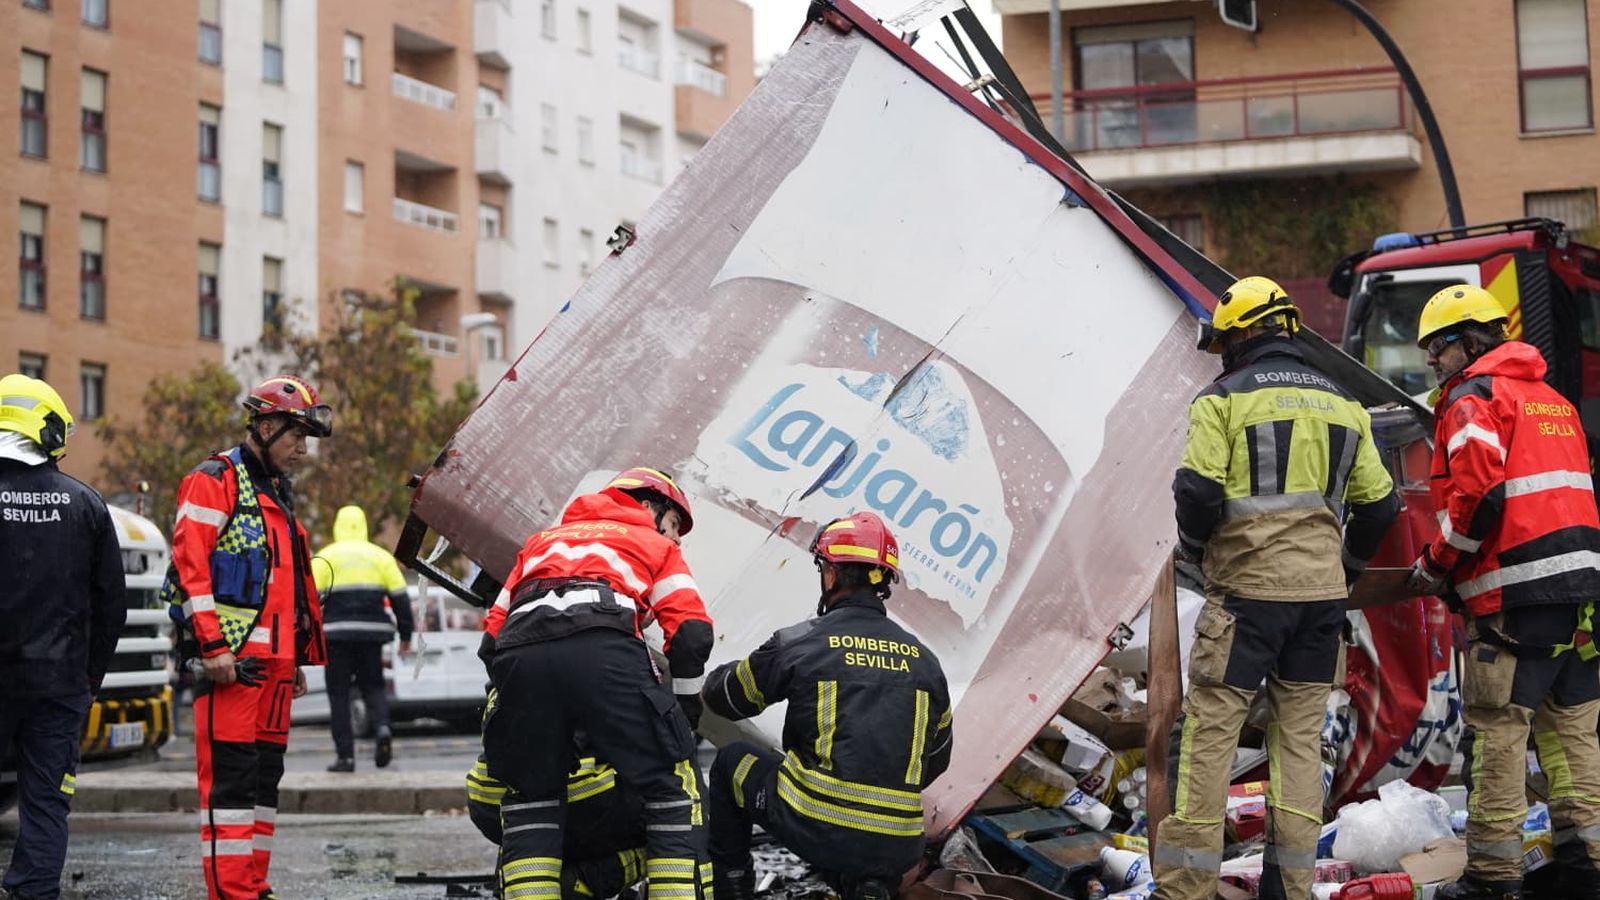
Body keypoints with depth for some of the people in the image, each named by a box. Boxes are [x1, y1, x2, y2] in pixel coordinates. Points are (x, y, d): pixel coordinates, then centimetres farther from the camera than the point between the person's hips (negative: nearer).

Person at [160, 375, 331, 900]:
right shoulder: (215, 482, -5)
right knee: (230, 776, -9)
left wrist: (299, 658, 24)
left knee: (265, 776, 11)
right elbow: (191, 565, -15)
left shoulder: (277, 494, 23)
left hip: (274, 661, 9)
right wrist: (213, 646, -20)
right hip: (231, 658, -9)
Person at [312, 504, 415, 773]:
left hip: (337, 632, -2)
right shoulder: (380, 556, 10)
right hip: (371, 633, 2)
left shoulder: (324, 557, 3)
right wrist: (405, 635, 15)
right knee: (373, 685, 15)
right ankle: (382, 728, -13)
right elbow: (400, 597, 9)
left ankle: (345, 755, 0)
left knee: (339, 693, 4)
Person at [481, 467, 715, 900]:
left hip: (519, 654, 3)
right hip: (605, 649, -3)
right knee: (673, 785, 9)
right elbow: (692, 633, 14)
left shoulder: (543, 539, 40)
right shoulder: (654, 545, 30)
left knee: (530, 797, 20)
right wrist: (687, 707, 27)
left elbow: (494, 633, 31)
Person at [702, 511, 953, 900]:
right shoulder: (924, 660, 9)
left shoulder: (799, 642, -2)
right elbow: (935, 760, 20)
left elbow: (724, 697, 14)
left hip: (814, 827, -3)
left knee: (731, 762, 23)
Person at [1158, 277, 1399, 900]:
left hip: (1247, 590, -5)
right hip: (1322, 592, 5)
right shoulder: (1343, 406, 14)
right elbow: (1378, 503, 15)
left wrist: (1193, 553, 7)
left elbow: (1198, 492, -11)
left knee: (1209, 731, -2)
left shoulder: (1222, 399, -2)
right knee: (1300, 734, 11)